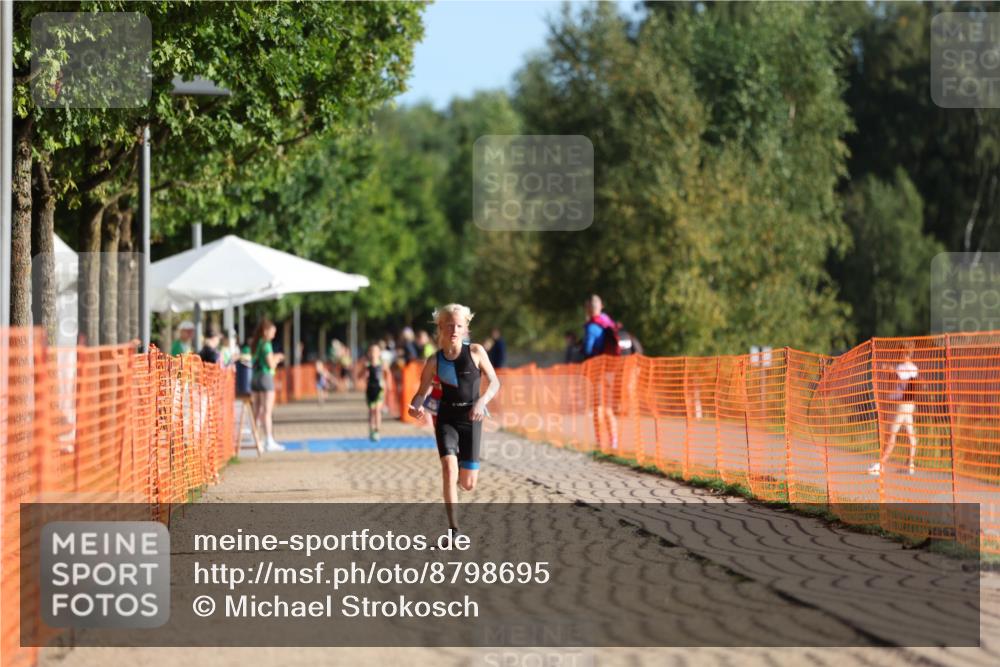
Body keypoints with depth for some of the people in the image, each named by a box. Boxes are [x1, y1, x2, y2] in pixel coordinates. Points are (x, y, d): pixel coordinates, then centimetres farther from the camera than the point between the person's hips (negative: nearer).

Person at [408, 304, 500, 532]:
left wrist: (482, 401, -21)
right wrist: (415, 406, -21)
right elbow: (423, 391, 2)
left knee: (468, 484, 3)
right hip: (446, 418, 0)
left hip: (471, 419, 0)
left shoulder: (476, 352, -6)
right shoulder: (434, 361, -3)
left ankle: (461, 472, 43)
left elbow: (494, 382, -2)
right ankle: (453, 528, -16)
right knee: (449, 470, -22)